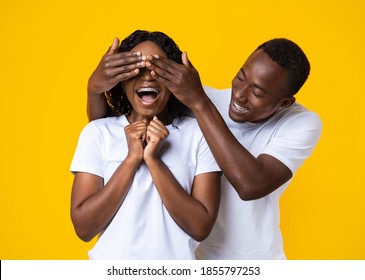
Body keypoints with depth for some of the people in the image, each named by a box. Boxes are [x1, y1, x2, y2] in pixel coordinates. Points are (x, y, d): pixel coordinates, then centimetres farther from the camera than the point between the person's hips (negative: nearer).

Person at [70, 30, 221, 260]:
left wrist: (153, 160, -21)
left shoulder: (198, 132, -9)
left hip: (176, 267, 0)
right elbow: (83, 227, -12)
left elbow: (201, 228, -14)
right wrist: (132, 158, -19)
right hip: (111, 268, 1)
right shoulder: (97, 132, -7)